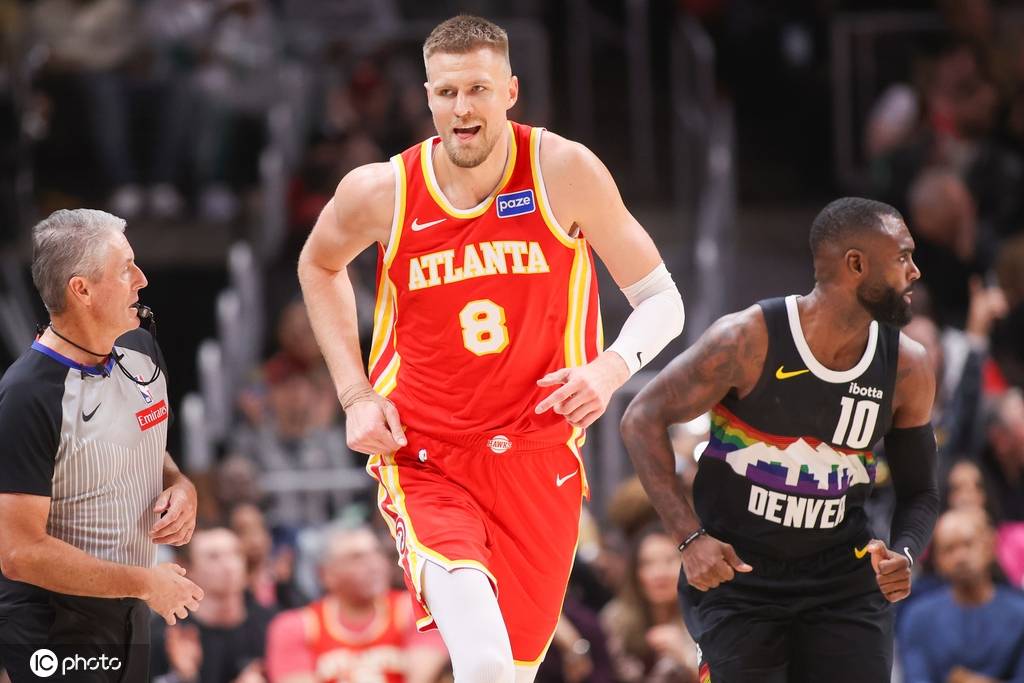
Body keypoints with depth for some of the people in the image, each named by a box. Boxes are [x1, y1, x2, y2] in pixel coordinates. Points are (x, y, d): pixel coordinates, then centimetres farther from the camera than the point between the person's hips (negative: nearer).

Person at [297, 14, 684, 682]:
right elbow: (320, 265, 18)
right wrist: (355, 395, 7)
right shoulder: (381, 192, -6)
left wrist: (610, 368, -20)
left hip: (538, 461, 2)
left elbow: (659, 299, 1)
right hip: (424, 463, -1)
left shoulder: (566, 171, -8)